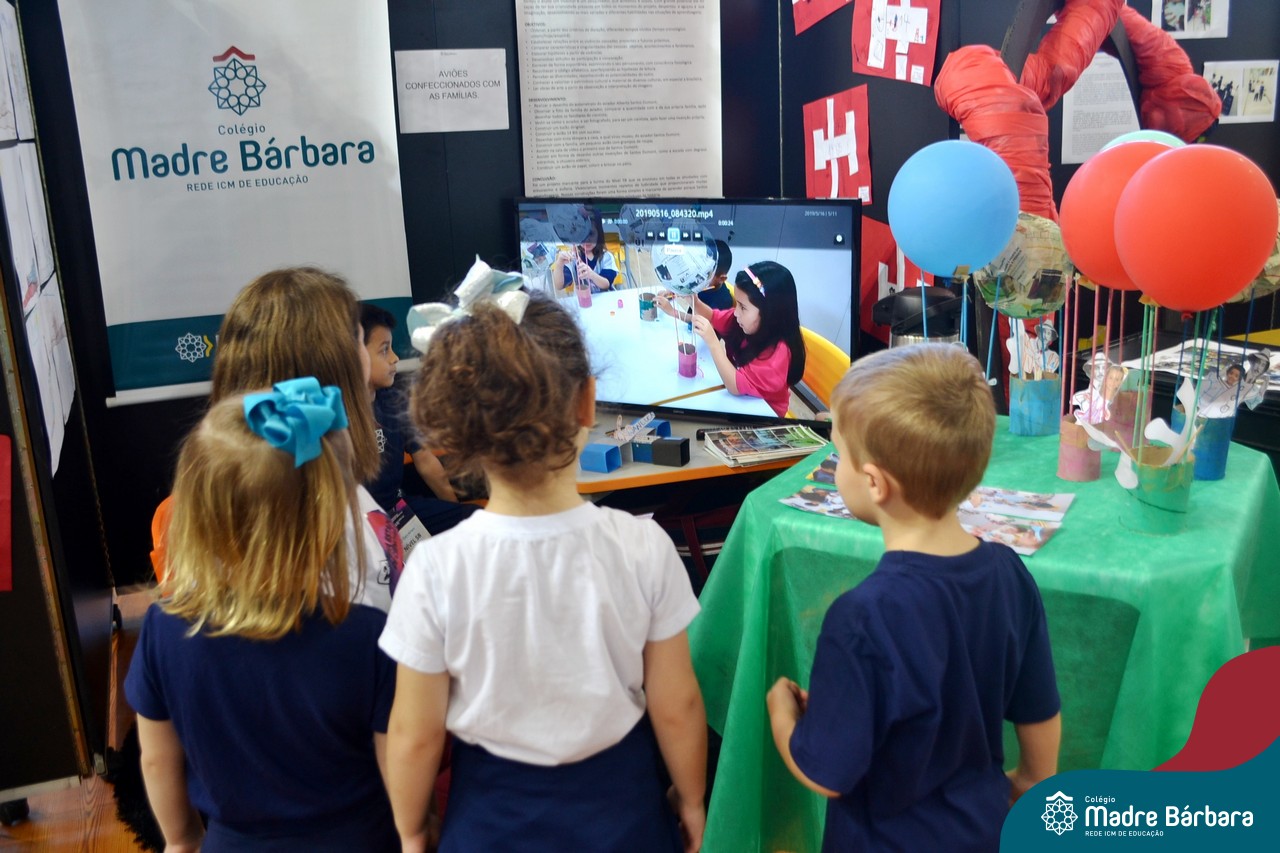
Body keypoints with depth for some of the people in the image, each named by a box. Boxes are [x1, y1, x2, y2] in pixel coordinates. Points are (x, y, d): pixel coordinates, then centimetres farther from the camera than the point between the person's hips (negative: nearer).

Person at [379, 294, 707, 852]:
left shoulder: (436, 569, -24)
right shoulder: (643, 548, -22)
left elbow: (414, 736, -13)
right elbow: (676, 709, -11)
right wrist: (693, 803, 8)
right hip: (619, 808, 1)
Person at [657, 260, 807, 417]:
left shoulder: (777, 351, -33)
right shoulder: (748, 320, -11)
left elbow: (736, 386, -33)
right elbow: (713, 317, 7)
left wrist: (711, 341, -40)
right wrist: (693, 300, -16)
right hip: (739, 397, 7)